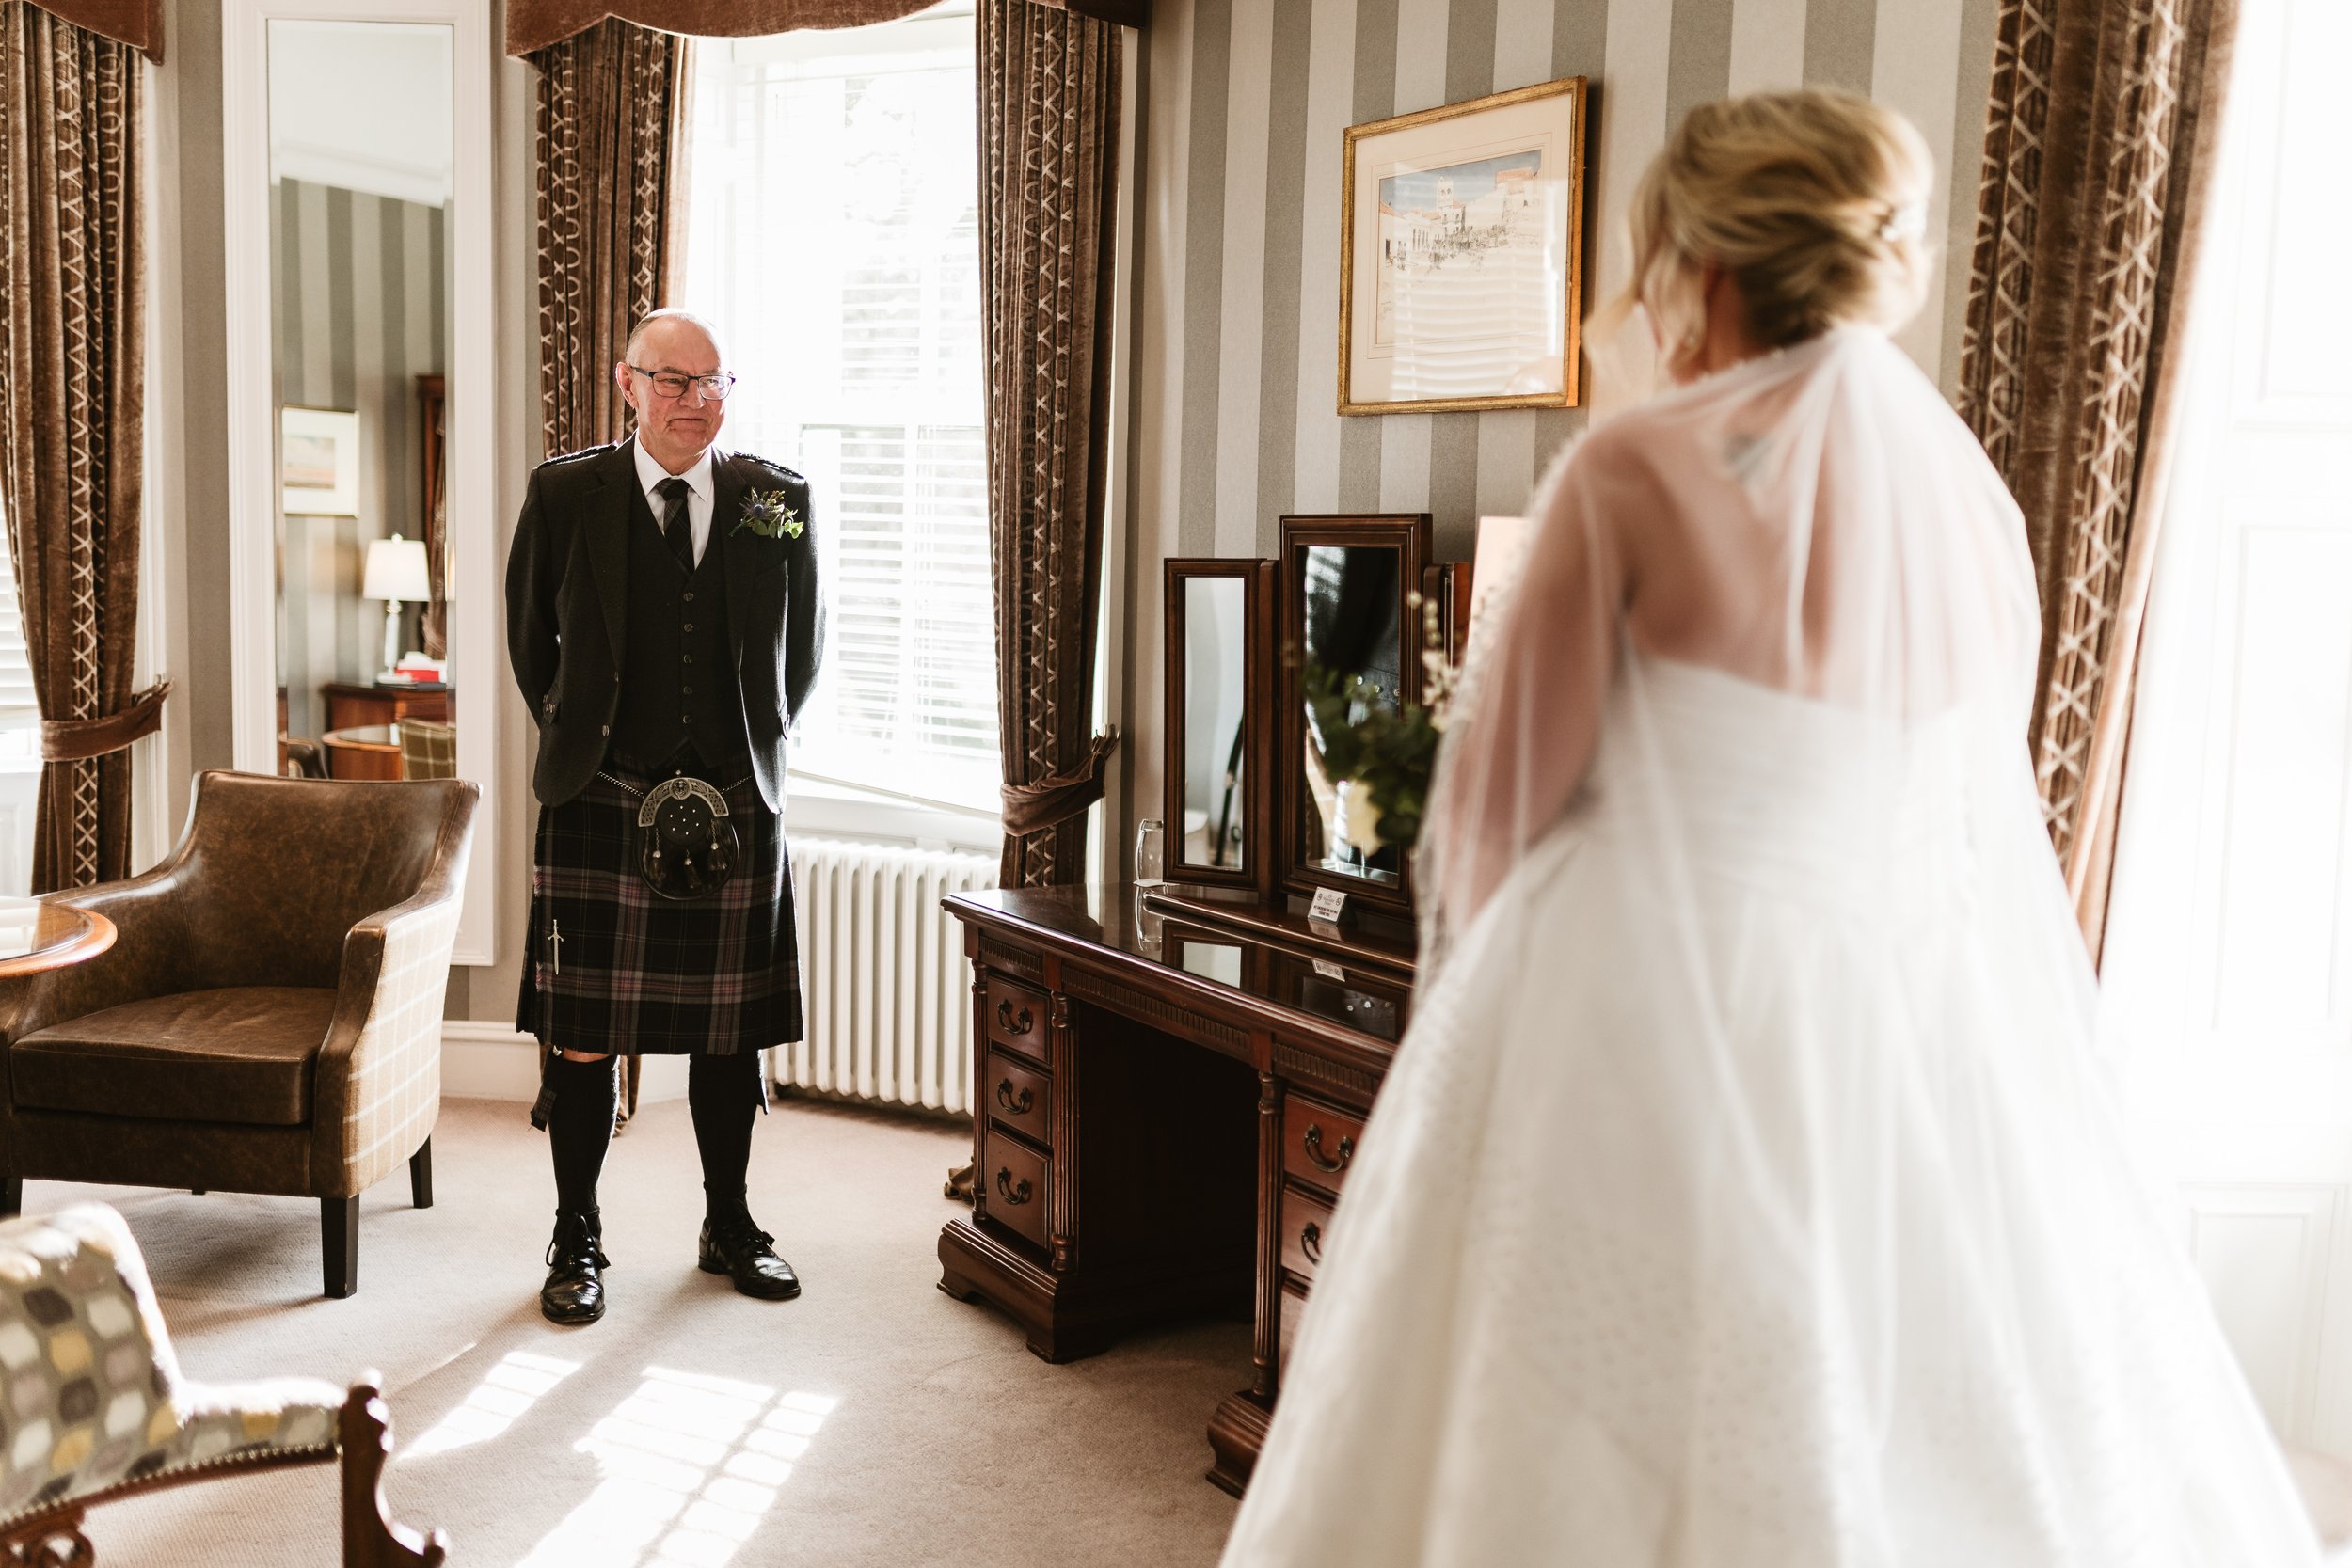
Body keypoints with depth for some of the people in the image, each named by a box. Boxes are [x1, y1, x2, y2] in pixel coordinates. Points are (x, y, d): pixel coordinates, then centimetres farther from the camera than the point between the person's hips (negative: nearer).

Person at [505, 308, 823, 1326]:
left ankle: (729, 1226, 28)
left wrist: (759, 746, 11)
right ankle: (576, 1241, 20)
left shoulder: (777, 502, 3)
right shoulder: (565, 496, 0)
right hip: (600, 805, -1)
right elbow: (530, 640, 12)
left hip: (735, 808, 2)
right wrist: (575, 740, 10)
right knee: (581, 1032, 4)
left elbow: (804, 639, 15)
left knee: (729, 1029, 11)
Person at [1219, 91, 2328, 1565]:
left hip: (1658, 1029, -5)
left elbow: (1506, 791, -5)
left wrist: (1489, 958, 14)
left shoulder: (1634, 472, -11)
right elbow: (1987, 804, 13)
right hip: (1935, 1044, 6)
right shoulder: (1979, 496, 5)